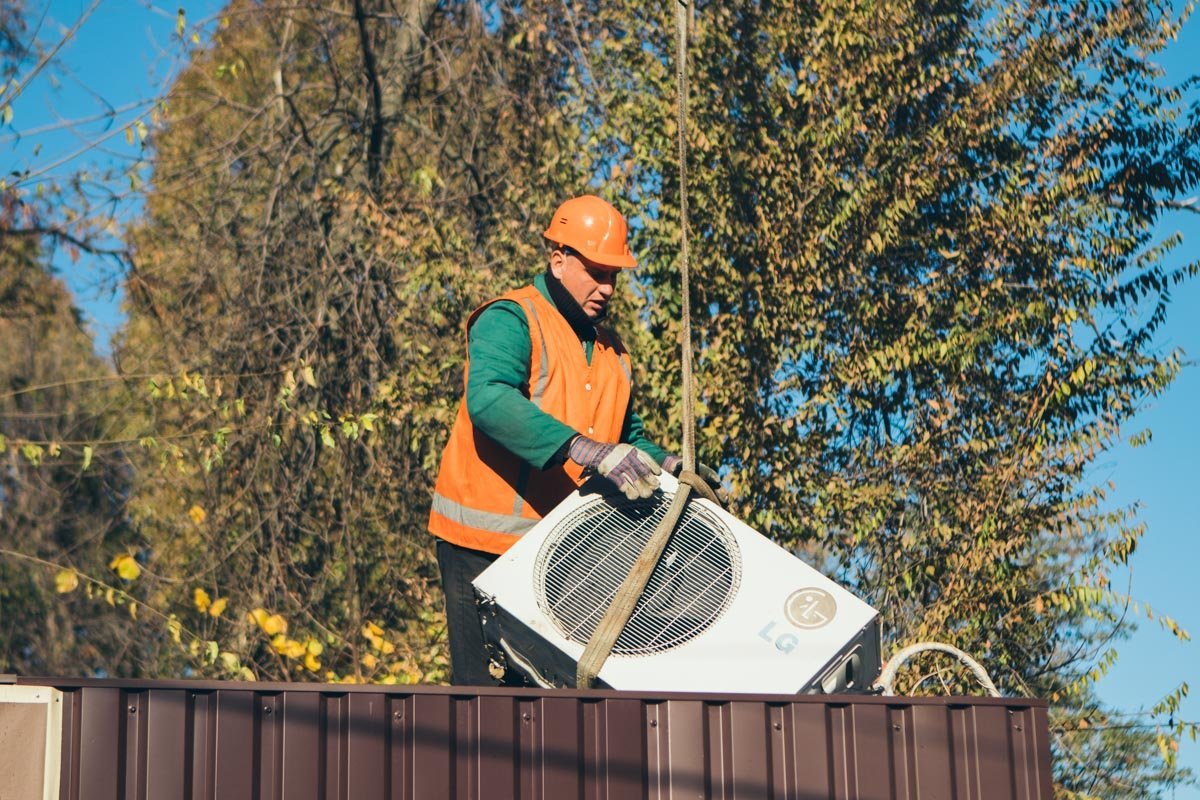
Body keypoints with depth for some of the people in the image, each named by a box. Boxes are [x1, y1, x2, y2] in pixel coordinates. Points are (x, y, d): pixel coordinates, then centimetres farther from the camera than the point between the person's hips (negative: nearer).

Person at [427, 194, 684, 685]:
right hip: (484, 542, -7)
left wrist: (661, 465, 2)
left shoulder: (612, 351, 17)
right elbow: (489, 399, -29)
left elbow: (629, 436, 27)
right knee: (482, 682, -6)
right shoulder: (510, 321, -9)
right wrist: (584, 449, -39)